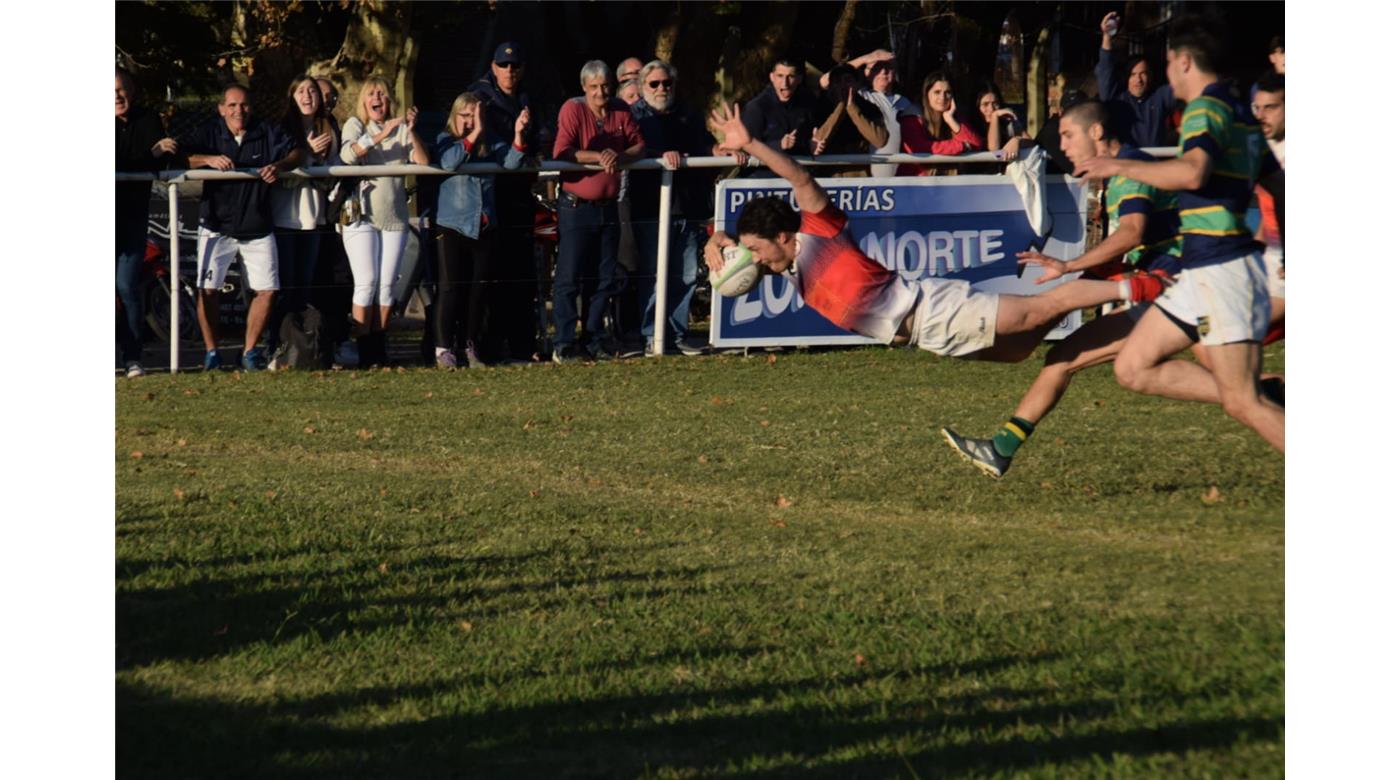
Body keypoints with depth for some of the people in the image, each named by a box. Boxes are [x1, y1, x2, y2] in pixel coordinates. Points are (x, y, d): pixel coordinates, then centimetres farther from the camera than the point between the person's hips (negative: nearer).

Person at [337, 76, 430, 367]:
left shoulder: (400, 129, 11)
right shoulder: (355, 125, 4)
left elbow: (423, 161, -2)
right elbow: (348, 154, -16)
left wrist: (412, 131, -15)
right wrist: (380, 136, -24)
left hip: (394, 217, 3)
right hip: (361, 215, -3)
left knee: (387, 284, 2)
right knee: (366, 282, -10)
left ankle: (378, 346, 8)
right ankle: (363, 347, -7)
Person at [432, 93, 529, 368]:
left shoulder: (491, 144, 10)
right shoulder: (445, 141, 1)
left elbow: (510, 161, -5)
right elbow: (449, 161, -20)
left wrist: (518, 134, -21)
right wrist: (474, 135, -26)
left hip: (484, 228, 4)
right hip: (453, 226, -4)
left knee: (478, 290, 6)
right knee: (451, 288, -6)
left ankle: (470, 348, 14)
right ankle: (443, 348, -2)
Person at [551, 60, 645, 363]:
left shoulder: (621, 110, 7)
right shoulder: (573, 109, -8)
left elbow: (639, 145, 6)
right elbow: (562, 152, -17)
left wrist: (620, 157, -14)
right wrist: (598, 156, -25)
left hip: (608, 207, 5)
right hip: (576, 206, -5)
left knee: (603, 278, 9)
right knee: (569, 277, -6)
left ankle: (594, 342, 17)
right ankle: (563, 344, -4)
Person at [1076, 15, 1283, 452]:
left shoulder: (1206, 109, -12)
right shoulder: (1240, 114, 17)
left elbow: (1193, 172, -32)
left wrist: (1119, 167, -22)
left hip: (1220, 267, -10)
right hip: (1201, 271, 10)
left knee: (1244, 404, -11)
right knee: (1133, 369, 9)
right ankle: (1245, 390, 4)